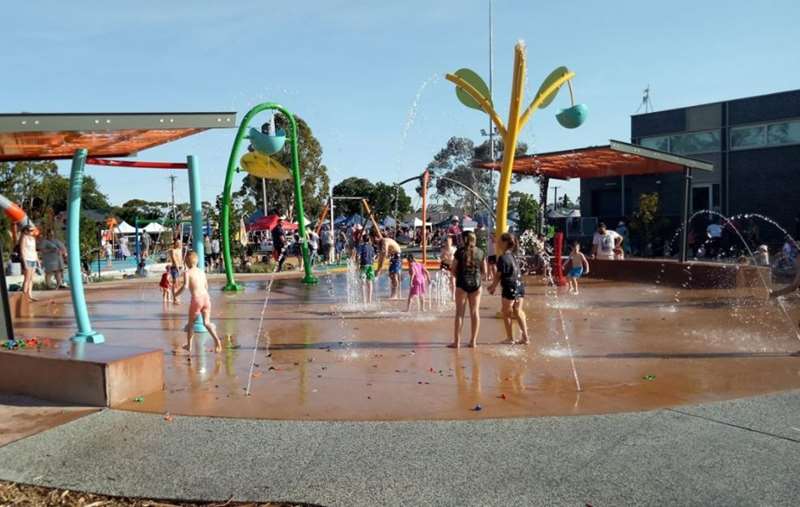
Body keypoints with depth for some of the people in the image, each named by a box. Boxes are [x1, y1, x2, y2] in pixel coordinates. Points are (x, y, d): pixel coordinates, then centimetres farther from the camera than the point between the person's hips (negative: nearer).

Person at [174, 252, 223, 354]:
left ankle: (189, 345, 27)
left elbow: (185, 285, -16)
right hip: (206, 297, 4)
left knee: (191, 322, 15)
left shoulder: (187, 272, -2)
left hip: (196, 299, -4)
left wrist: (176, 294, -1)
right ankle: (216, 339, -23)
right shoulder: (202, 271, 15)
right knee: (206, 322, 2)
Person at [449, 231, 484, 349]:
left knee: (460, 312, 2)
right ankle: (473, 341, 11)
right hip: (476, 283, 3)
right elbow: (483, 271, 10)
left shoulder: (460, 251, -6)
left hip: (462, 283, -3)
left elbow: (453, 269, -4)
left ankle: (457, 341, 4)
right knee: (475, 312, 8)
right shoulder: (480, 252, 4)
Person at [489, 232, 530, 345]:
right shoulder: (512, 256, 14)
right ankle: (525, 337, 13)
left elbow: (498, 275, -12)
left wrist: (493, 287, 2)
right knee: (518, 312, 13)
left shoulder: (502, 258, -13)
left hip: (510, 288, -8)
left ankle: (510, 338, 13)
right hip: (520, 286, 8)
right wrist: (494, 285, 24)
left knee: (506, 312, 6)